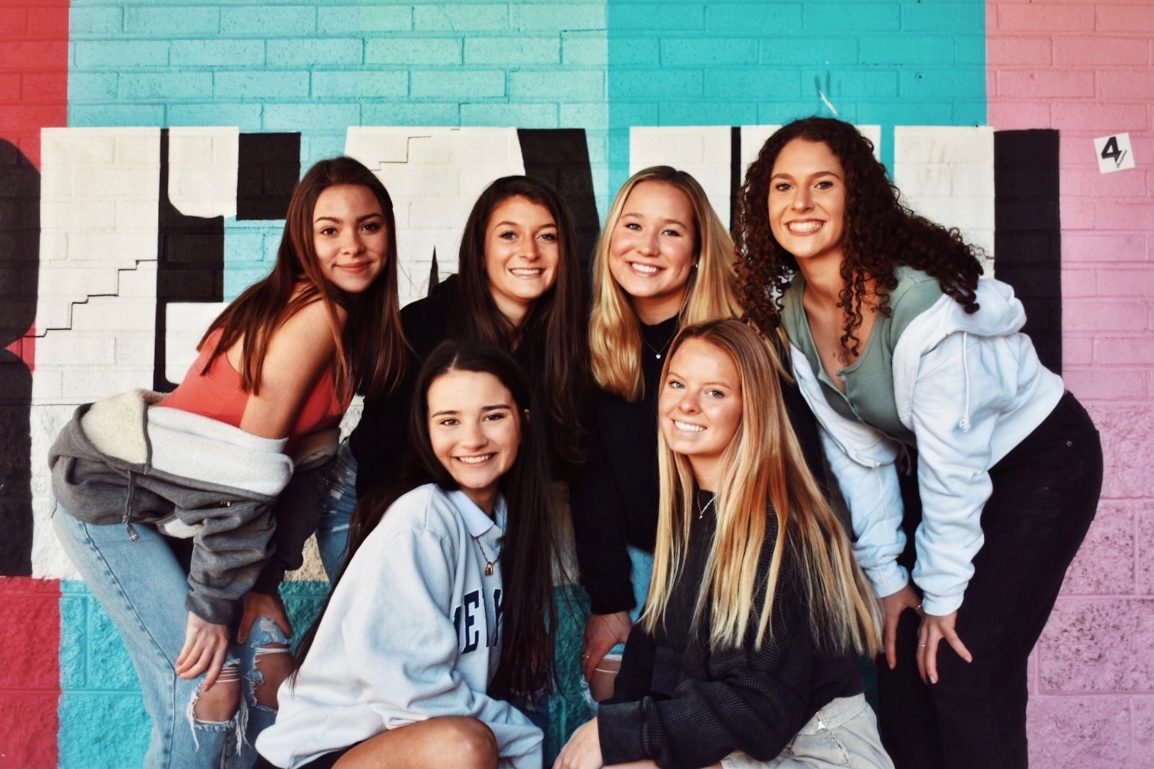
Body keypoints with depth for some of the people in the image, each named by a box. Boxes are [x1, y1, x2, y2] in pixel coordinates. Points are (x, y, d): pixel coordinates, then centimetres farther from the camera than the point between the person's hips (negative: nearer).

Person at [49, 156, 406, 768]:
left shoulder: (353, 321, 3)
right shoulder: (317, 315, -23)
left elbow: (306, 457, 2)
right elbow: (250, 472, -23)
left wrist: (263, 582, -1)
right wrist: (212, 606, -16)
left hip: (182, 506, 8)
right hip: (114, 498, -8)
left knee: (270, 668, 2)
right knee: (208, 689, -11)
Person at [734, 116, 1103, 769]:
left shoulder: (916, 297, -31)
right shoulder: (791, 311, -11)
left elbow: (949, 458, -25)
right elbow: (857, 451, -5)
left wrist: (942, 594, -17)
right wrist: (889, 578, -4)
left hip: (1039, 462, -6)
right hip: (943, 469, 6)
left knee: (964, 668, -10)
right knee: (902, 658, 6)